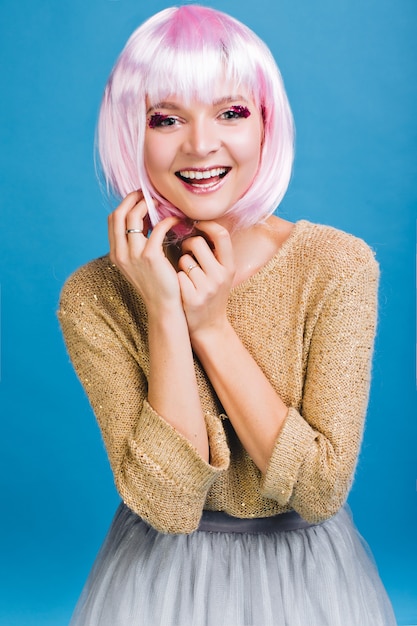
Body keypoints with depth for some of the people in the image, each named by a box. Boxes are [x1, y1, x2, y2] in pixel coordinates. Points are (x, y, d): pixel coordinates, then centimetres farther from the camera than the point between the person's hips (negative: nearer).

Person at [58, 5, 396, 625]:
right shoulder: (94, 296, -16)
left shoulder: (339, 265, -18)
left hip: (308, 571, 1)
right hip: (162, 571, 0)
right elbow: (168, 505, -21)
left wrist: (212, 325, -26)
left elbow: (320, 493, -20)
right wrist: (166, 314, -28)